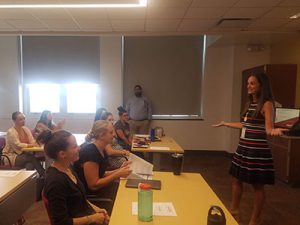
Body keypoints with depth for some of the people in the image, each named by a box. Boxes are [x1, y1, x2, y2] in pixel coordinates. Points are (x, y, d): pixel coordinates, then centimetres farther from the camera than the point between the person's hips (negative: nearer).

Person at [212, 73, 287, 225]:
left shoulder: (267, 104, -12)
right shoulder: (250, 104, 11)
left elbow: (269, 129, -20)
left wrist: (274, 131, -43)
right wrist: (226, 124, 30)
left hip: (257, 150, -8)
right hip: (243, 148, 8)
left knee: (258, 185, 7)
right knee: (236, 179, 17)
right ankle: (234, 211, 35)